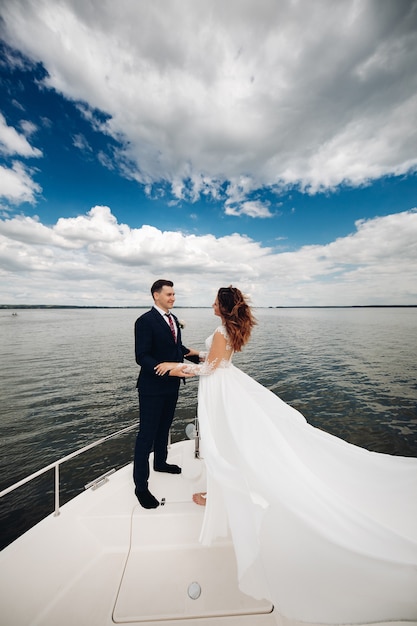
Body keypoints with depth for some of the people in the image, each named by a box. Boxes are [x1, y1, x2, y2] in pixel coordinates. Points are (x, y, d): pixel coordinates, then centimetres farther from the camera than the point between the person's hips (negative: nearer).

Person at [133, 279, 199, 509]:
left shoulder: (173, 318, 7)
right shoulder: (145, 321, -19)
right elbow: (141, 357, -23)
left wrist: (195, 355, 1)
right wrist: (169, 370, -32)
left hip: (172, 385, 8)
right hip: (153, 387, -8)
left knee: (164, 427, 25)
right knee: (147, 434, 7)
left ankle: (160, 463, 49)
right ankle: (141, 485, 27)